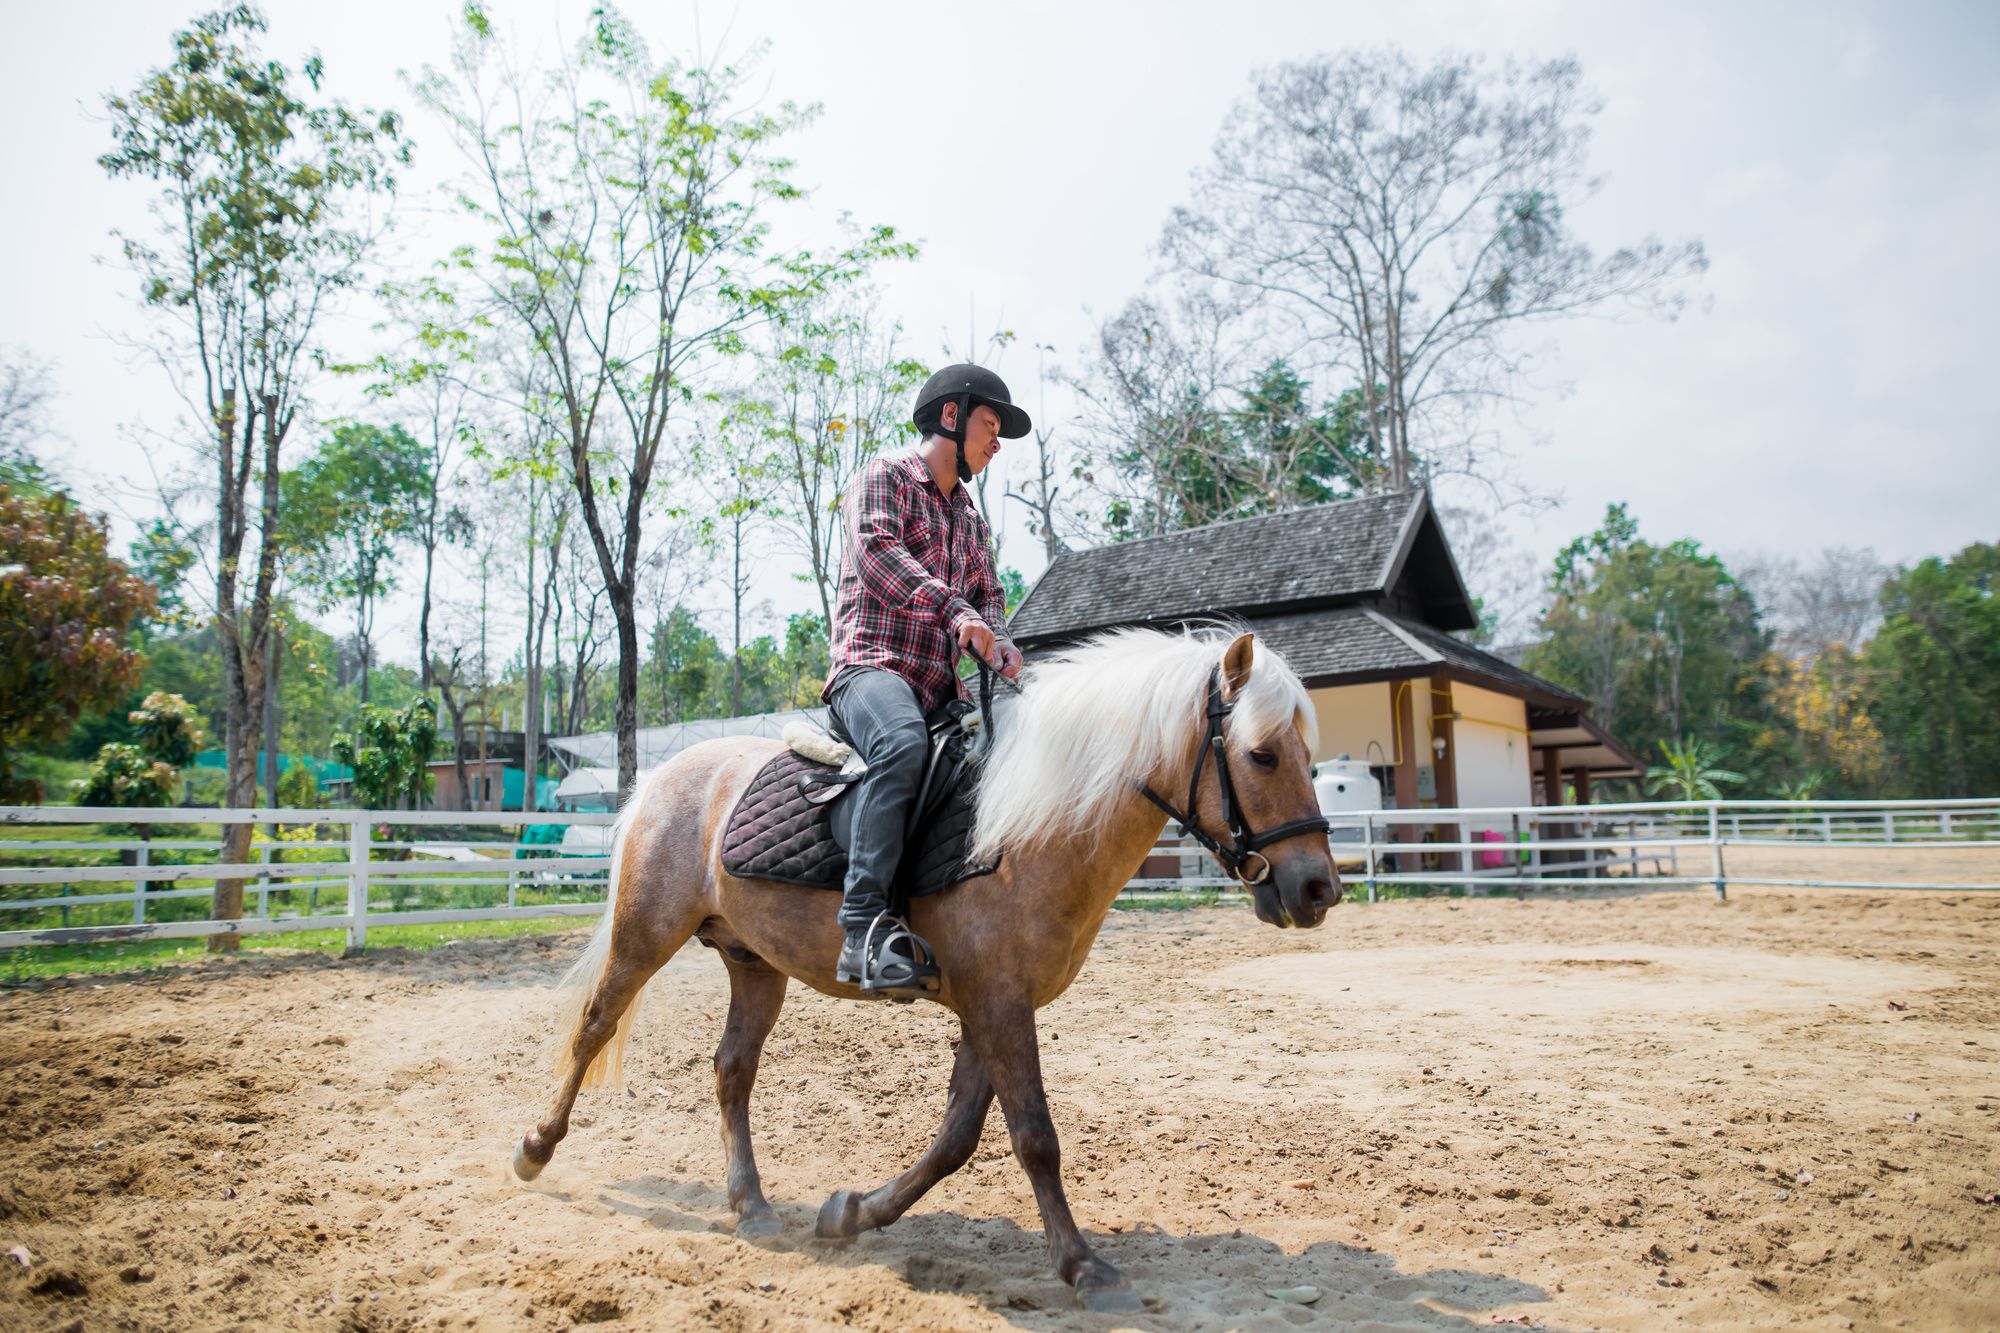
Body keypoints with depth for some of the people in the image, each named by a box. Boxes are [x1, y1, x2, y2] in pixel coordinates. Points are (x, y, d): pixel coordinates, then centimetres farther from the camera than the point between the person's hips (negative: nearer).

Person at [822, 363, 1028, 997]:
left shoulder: (972, 518, 27)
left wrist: (999, 644, -4)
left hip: (939, 684, 8)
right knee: (903, 743, -38)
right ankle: (865, 926, -41)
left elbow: (988, 593, 20)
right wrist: (955, 609, -25)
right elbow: (876, 549, -14)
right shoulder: (886, 476, 4)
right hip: (872, 664, -8)